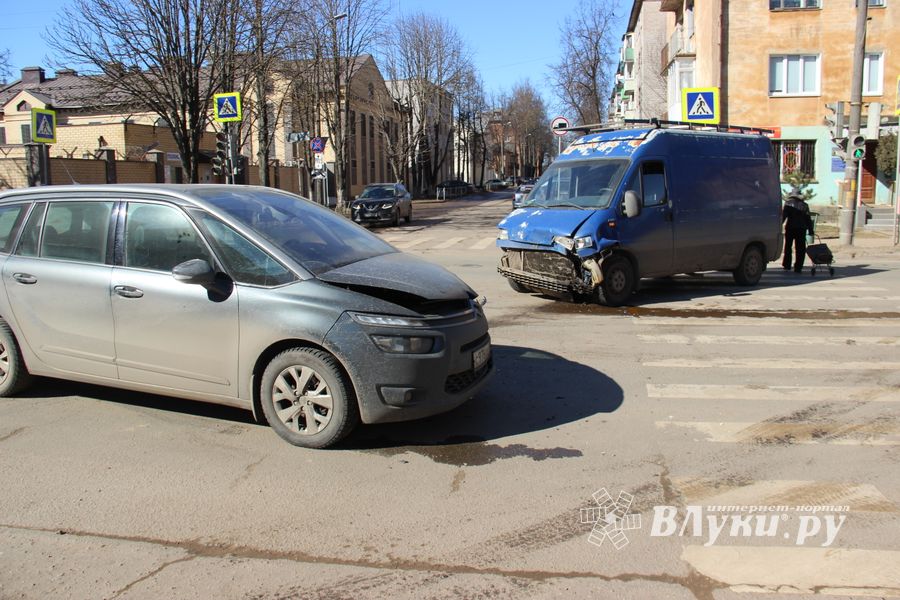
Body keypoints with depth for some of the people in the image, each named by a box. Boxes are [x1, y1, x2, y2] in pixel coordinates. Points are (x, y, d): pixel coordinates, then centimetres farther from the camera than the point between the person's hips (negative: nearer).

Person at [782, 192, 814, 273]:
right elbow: (808, 219, 11)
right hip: (801, 229, 1)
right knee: (800, 248, 3)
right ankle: (798, 267, 0)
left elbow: (783, 215, -6)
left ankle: (786, 265, 13)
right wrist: (810, 230, 11)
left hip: (790, 227, -1)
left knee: (788, 246, 12)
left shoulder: (788, 203, 5)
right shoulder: (804, 205, 13)